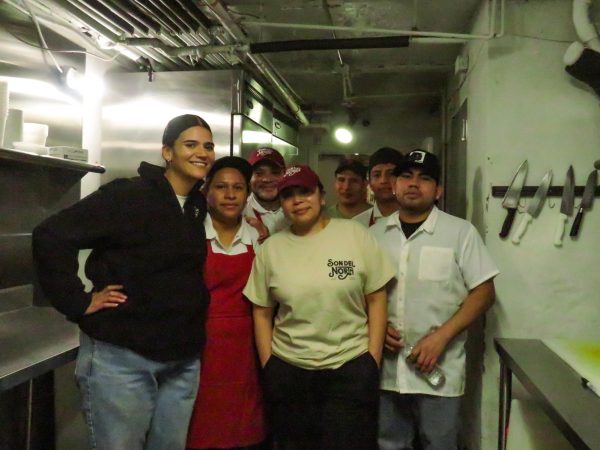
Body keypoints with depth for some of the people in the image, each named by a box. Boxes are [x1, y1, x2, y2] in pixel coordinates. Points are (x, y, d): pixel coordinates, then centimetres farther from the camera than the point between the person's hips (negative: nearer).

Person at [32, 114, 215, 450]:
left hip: (183, 360, 7)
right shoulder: (127, 195, -14)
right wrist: (78, 302, -17)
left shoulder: (200, 206, 8)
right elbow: (51, 236, -18)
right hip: (121, 357, -6)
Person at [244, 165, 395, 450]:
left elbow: (376, 300, -2)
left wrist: (373, 361, -5)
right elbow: (262, 312, 7)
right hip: (287, 372, 2)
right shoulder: (270, 248, 2)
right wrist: (267, 366, 4)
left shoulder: (355, 234, -4)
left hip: (351, 368, -2)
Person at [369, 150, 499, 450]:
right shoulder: (375, 233, 6)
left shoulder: (461, 232, -5)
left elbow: (483, 292, -6)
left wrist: (441, 337, -15)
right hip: (386, 368, 3)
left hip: (439, 370, -3)